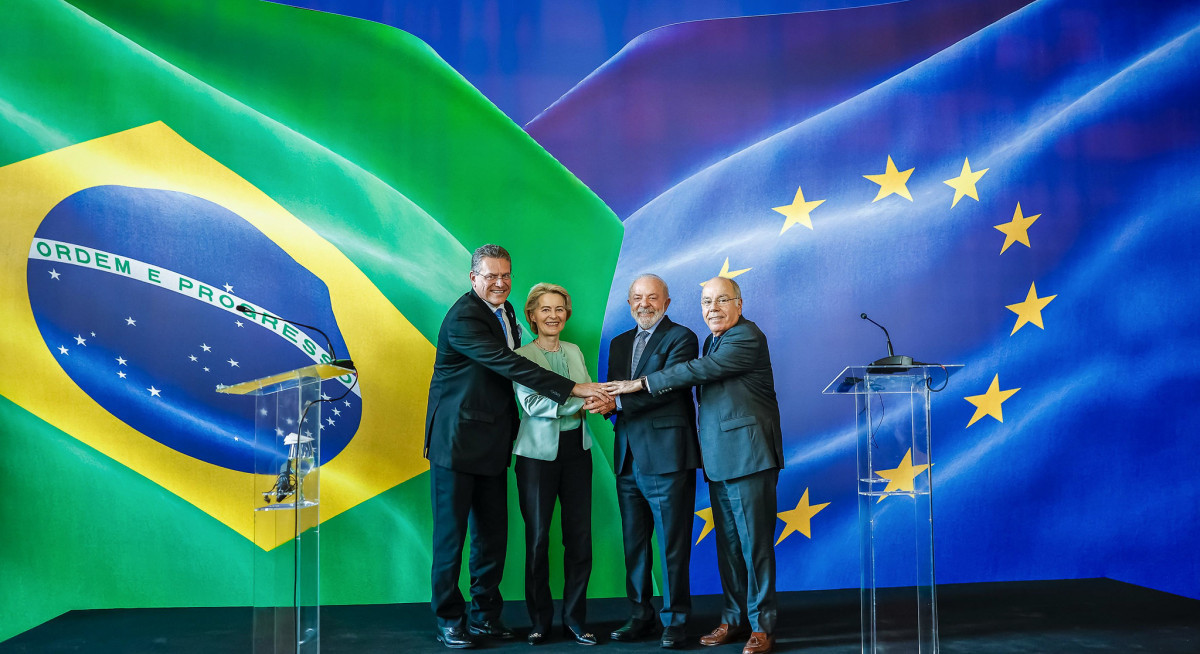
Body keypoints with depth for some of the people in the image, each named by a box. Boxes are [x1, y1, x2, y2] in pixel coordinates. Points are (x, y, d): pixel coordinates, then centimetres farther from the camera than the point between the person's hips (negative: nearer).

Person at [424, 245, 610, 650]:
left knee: (493, 532, 11)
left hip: (493, 441, 8)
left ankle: (485, 614, 23)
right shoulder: (463, 319, -17)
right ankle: (449, 620, 15)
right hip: (457, 439, -8)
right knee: (451, 531, 2)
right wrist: (574, 389, -28)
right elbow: (510, 365, -25)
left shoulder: (505, 313, 12)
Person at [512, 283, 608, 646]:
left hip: (576, 449, 4)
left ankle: (575, 619, 16)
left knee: (580, 536, 4)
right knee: (537, 537, 4)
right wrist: (580, 401, -20)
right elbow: (531, 403, -15)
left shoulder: (574, 351, 13)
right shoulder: (521, 356, -3)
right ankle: (539, 620, 18)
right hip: (538, 452, -4)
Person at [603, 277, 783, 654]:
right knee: (727, 544, 12)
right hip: (719, 460, 9)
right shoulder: (713, 341, 19)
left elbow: (700, 371, -19)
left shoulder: (748, 337, -10)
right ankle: (734, 618, 22)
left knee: (754, 543, -4)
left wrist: (642, 383, -16)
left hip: (748, 454, -9)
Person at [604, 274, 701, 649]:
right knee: (634, 544, 12)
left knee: (672, 545, -1)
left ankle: (674, 621, 10)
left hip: (666, 456, -6)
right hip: (628, 456, 7)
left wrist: (619, 399, -20)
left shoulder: (681, 338, -2)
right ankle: (641, 617, 23)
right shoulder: (619, 344, 19)